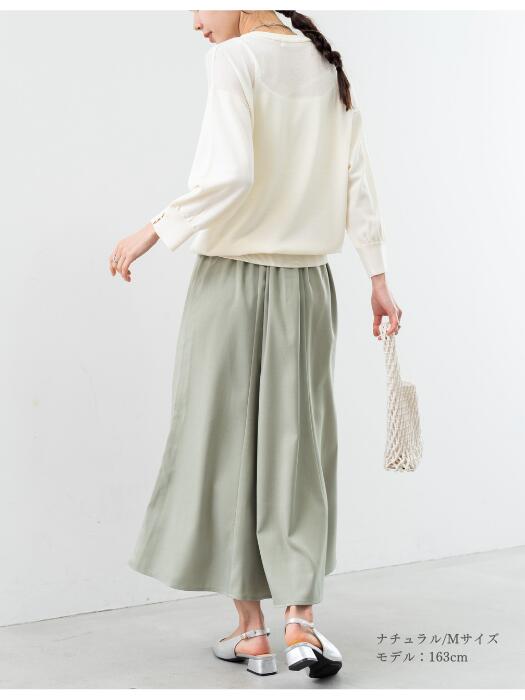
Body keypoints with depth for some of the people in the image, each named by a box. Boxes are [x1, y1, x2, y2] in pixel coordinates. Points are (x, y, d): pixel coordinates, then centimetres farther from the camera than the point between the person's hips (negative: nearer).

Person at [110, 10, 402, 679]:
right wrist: (378, 279, 10)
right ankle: (300, 622, 7)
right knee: (297, 446, 10)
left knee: (226, 444, 6)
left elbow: (231, 175, -22)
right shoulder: (328, 67, 9)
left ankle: (252, 629, 14)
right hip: (307, 283, 5)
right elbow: (358, 183, 8)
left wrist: (153, 231, -12)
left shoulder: (234, 60, -10)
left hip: (233, 278, -5)